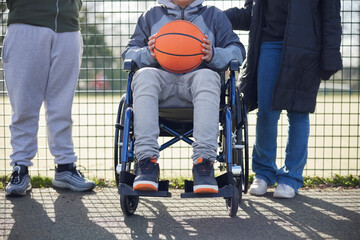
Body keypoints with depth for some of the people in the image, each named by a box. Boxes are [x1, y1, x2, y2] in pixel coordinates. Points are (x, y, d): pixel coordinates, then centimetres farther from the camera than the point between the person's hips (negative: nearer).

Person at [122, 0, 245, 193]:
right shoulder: (150, 16, 29)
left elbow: (237, 50, 16)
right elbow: (129, 52, 21)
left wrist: (214, 55, -7)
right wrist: (148, 55, -3)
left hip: (197, 76, -1)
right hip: (161, 78, 1)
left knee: (207, 77, -38)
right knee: (144, 75, -36)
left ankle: (204, 162, -47)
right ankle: (147, 161, -43)